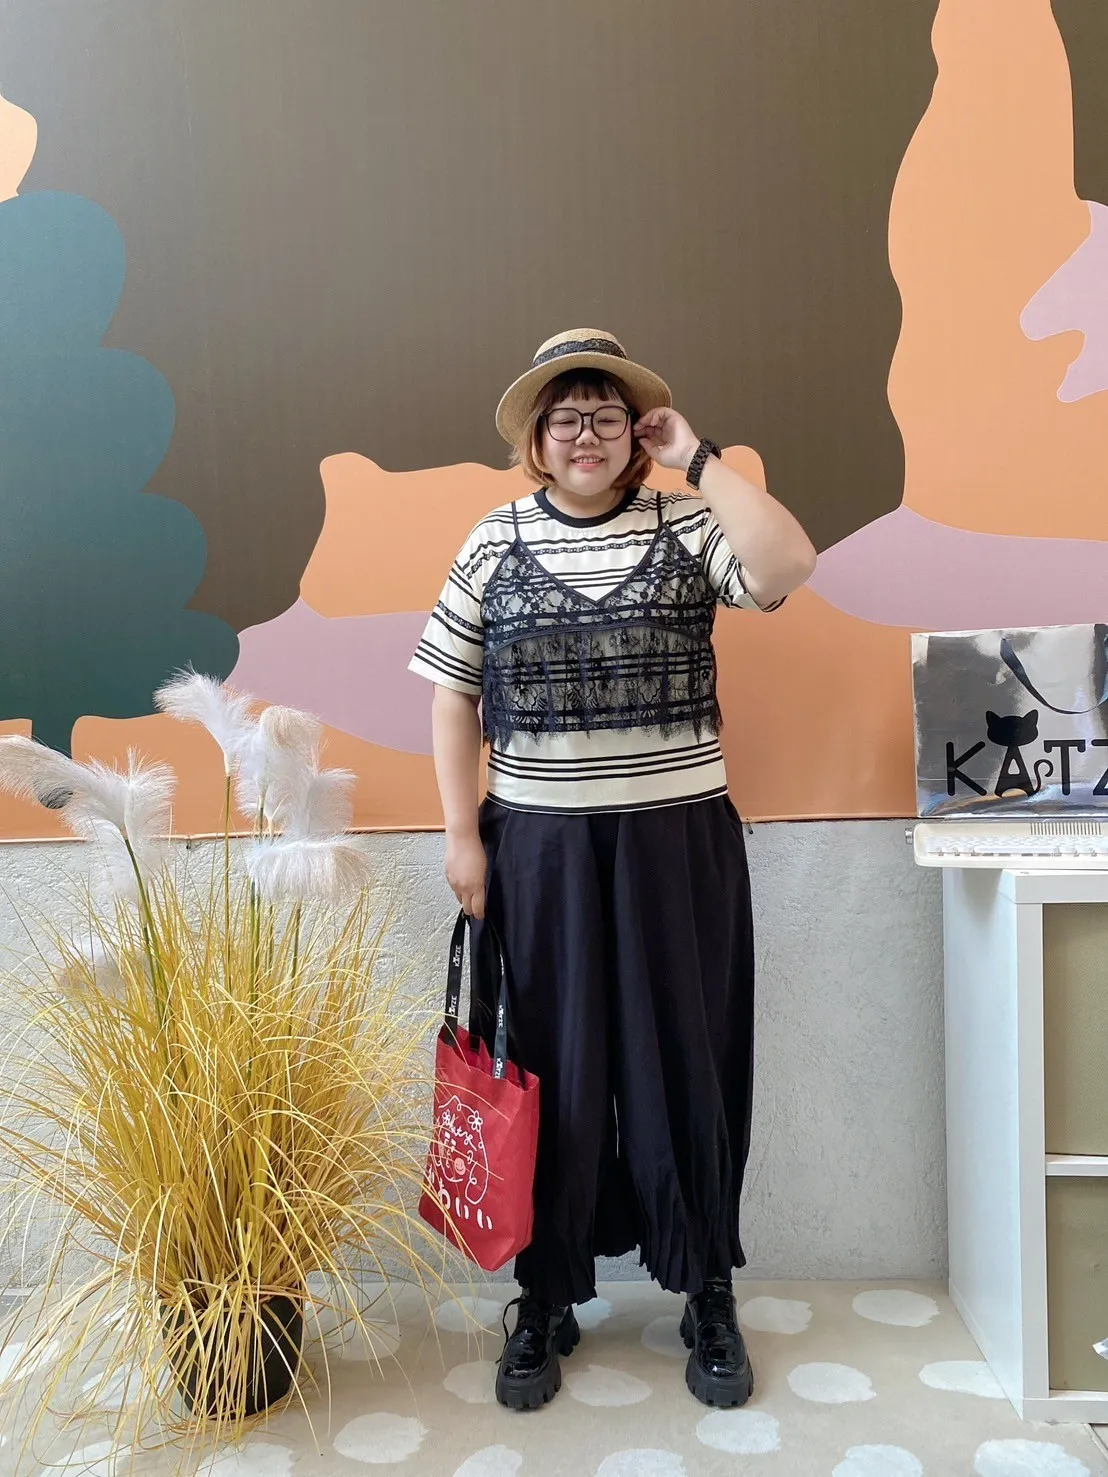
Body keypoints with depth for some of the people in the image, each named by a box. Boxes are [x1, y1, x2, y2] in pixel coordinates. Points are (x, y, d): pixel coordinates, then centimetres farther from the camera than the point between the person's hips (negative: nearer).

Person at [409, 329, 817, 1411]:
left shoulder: (685, 525, 1)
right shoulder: (495, 542, 3)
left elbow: (786, 568, -19)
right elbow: (453, 692, 4)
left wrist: (697, 459, -13)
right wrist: (462, 834, -1)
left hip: (677, 839, 0)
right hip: (539, 845, 1)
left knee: (684, 1062, 10)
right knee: (550, 1070, 10)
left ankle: (709, 1296, 31)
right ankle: (546, 1300, 30)